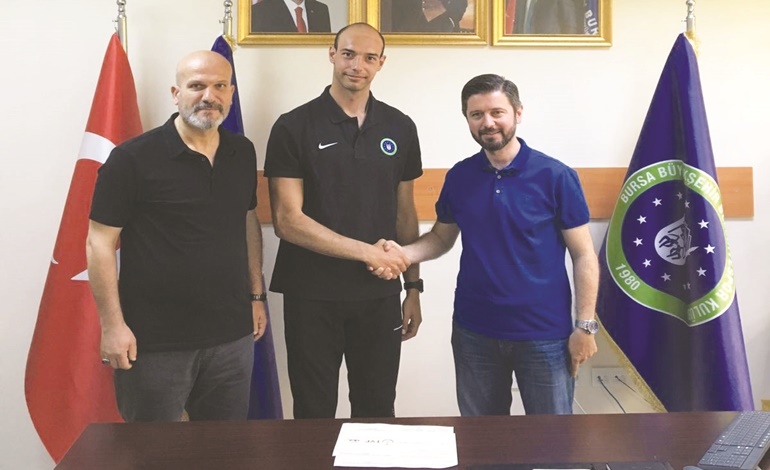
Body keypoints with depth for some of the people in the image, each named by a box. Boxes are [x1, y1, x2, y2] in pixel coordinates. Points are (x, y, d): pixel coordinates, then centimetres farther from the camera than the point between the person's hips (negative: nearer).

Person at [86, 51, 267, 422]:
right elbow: (100, 243, -10)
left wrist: (256, 295, 15)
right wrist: (112, 325, -13)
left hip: (232, 336, 5)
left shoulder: (242, 153, 6)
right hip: (153, 343, -5)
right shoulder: (132, 159, -12)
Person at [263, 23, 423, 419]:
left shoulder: (400, 128, 5)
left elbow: (405, 214, 11)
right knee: (314, 416, 11)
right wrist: (366, 251, -15)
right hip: (312, 297, -2)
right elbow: (287, 220, -12)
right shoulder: (294, 127, -6)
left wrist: (413, 287, 8)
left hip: (380, 296, 3)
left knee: (377, 412, 14)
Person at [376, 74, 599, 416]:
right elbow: (441, 237, 11)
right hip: (473, 333, 3)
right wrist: (402, 254, -9)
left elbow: (583, 255, -6)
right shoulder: (459, 177, 1)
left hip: (545, 334, -3)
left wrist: (585, 325, -9)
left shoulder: (555, 176, -10)